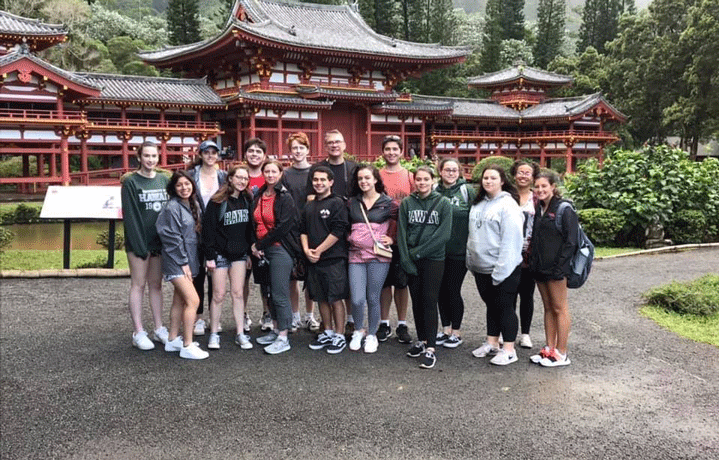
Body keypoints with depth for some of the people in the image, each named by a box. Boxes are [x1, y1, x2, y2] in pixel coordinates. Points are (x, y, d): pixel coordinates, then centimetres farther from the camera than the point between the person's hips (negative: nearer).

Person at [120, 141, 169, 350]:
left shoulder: (164, 180, 8)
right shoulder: (130, 182, -6)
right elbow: (129, 215, -10)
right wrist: (139, 245, -16)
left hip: (159, 241, 5)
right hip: (138, 242, -5)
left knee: (156, 285, 11)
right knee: (138, 285, 1)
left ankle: (159, 329, 18)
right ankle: (139, 333, 5)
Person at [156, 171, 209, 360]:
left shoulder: (193, 205, 12)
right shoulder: (172, 207, -12)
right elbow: (172, 237, -15)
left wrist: (188, 261, 12)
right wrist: (183, 262, -15)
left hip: (188, 260, 8)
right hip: (176, 261, -8)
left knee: (180, 301, 13)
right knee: (193, 300, -13)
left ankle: (173, 340, 23)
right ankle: (187, 346, -8)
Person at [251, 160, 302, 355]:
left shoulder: (285, 198, -9)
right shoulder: (258, 196, 12)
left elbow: (283, 227, -15)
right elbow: (256, 223, 16)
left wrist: (259, 245, -10)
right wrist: (256, 247, 0)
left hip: (281, 249, -7)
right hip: (263, 250, 7)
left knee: (280, 294, -6)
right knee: (270, 291, 13)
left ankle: (283, 338, 0)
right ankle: (275, 330, 24)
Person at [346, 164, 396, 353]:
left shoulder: (388, 203, 2)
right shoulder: (352, 203, 10)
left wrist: (391, 239, -5)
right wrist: (349, 238, 8)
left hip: (379, 257, -2)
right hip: (356, 255, 2)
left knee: (373, 298, 4)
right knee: (357, 299, -6)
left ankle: (372, 334, 24)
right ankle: (359, 331, 21)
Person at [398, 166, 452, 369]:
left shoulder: (443, 203, -2)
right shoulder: (406, 203, 5)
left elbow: (444, 234, -10)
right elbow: (401, 233, 2)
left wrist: (418, 252, -13)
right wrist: (406, 260, -8)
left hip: (433, 259, -3)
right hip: (412, 260, 3)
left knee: (429, 301, -4)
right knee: (416, 301, 10)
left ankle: (430, 348, -1)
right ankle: (421, 341, 24)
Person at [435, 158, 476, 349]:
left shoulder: (468, 191, -3)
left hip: (459, 251, -4)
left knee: (453, 291, 1)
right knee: (442, 290, 11)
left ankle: (456, 332, 17)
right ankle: (446, 329, 25)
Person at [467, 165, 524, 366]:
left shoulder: (508, 205, -13)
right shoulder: (478, 204, 12)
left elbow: (511, 239, -18)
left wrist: (501, 269, -22)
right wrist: (471, 259, 12)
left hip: (504, 269, -7)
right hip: (481, 267, 7)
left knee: (505, 307, 0)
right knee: (491, 306, 17)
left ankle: (508, 350, 9)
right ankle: (492, 343, 28)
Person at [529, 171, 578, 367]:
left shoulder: (564, 210, -9)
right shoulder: (538, 209, 13)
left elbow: (571, 241, -14)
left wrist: (560, 266, -19)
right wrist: (533, 262, 9)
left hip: (555, 268, -8)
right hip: (540, 268, 8)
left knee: (559, 309, -1)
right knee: (548, 308, 13)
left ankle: (561, 354, 5)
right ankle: (549, 349, 20)